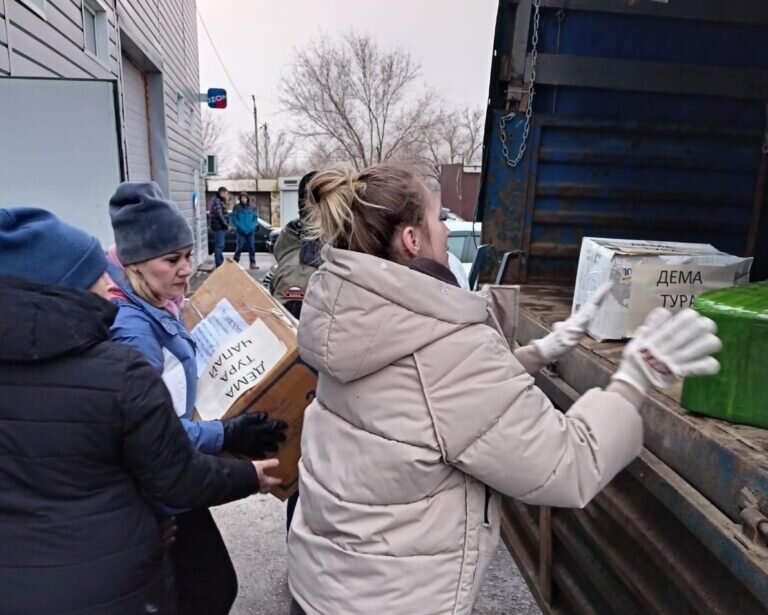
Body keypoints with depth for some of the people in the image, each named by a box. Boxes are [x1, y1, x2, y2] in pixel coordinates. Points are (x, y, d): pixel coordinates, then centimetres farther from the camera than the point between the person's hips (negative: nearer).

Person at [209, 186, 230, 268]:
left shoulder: (220, 201, 18)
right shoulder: (216, 201, -14)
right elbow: (219, 215, -22)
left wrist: (226, 224, 10)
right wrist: (226, 225, -15)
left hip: (221, 227, 11)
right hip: (219, 227, -11)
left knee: (220, 246, 16)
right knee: (219, 246, -10)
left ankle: (221, 263, 25)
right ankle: (219, 265, -9)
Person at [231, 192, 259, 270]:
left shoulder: (252, 207, 8)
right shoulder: (237, 207, -1)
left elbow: (255, 217, 11)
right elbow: (233, 217, -2)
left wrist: (253, 226, -4)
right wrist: (239, 225, -11)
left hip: (250, 231, 3)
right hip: (241, 231, -3)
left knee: (252, 247, 5)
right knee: (240, 247, -5)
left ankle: (253, 263, 13)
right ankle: (235, 263, 6)